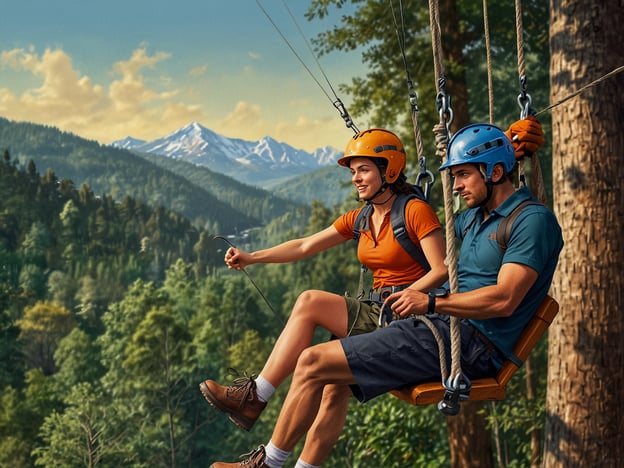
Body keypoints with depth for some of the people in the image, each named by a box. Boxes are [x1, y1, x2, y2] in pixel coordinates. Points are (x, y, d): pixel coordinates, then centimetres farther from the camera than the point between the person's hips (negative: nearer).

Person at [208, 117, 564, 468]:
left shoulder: (533, 220, -10)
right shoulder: (475, 217, 18)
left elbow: (504, 300, -21)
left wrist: (431, 303, -22)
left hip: (467, 343, -10)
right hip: (444, 325, 10)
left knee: (314, 363, -11)